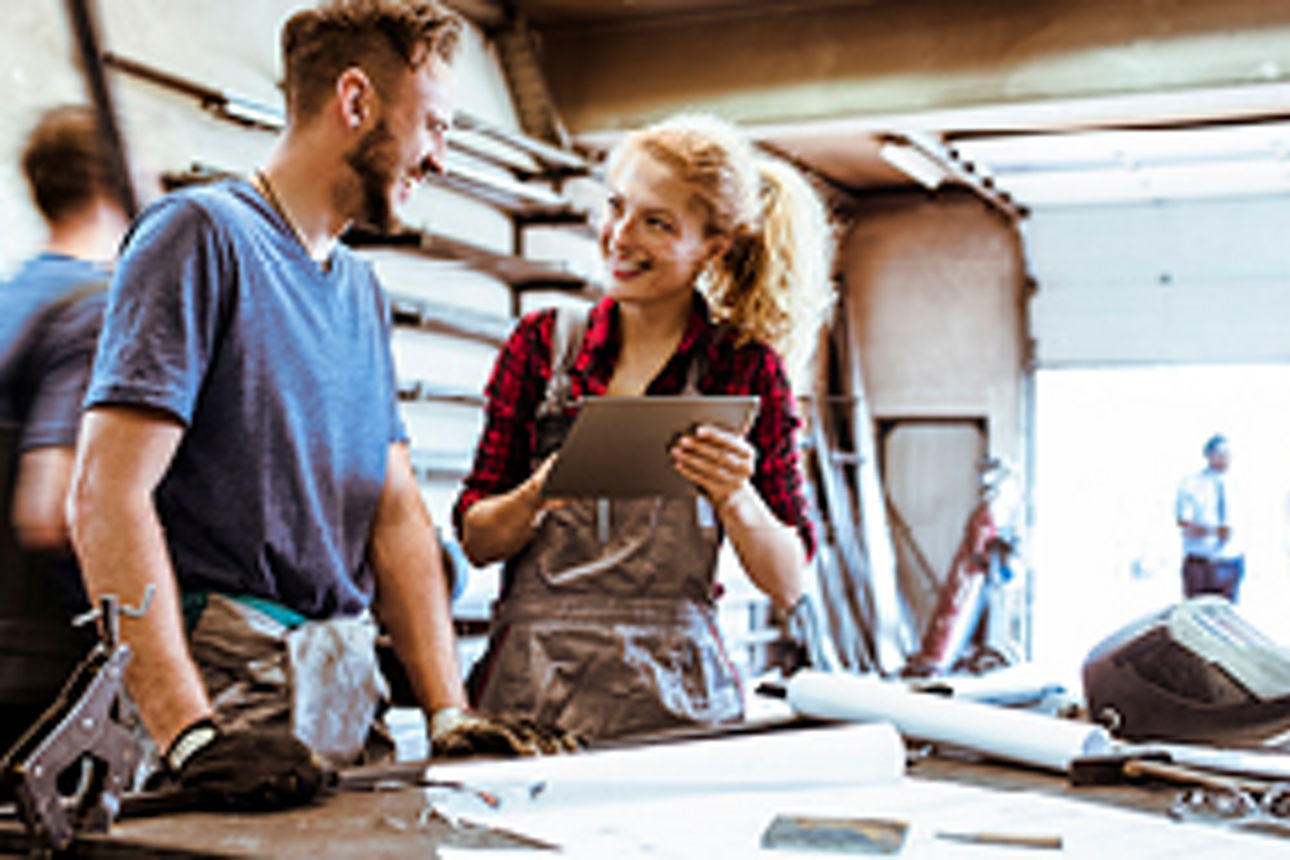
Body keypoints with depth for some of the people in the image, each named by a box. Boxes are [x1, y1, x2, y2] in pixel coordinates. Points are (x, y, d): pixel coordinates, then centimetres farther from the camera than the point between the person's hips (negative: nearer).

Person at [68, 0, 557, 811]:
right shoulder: (203, 234, -7)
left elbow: (396, 511, 14)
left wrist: (449, 711, 2)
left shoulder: (362, 290, 17)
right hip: (232, 678, -6)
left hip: (353, 685, 7)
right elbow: (107, 493, -16)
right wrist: (191, 733, -26)